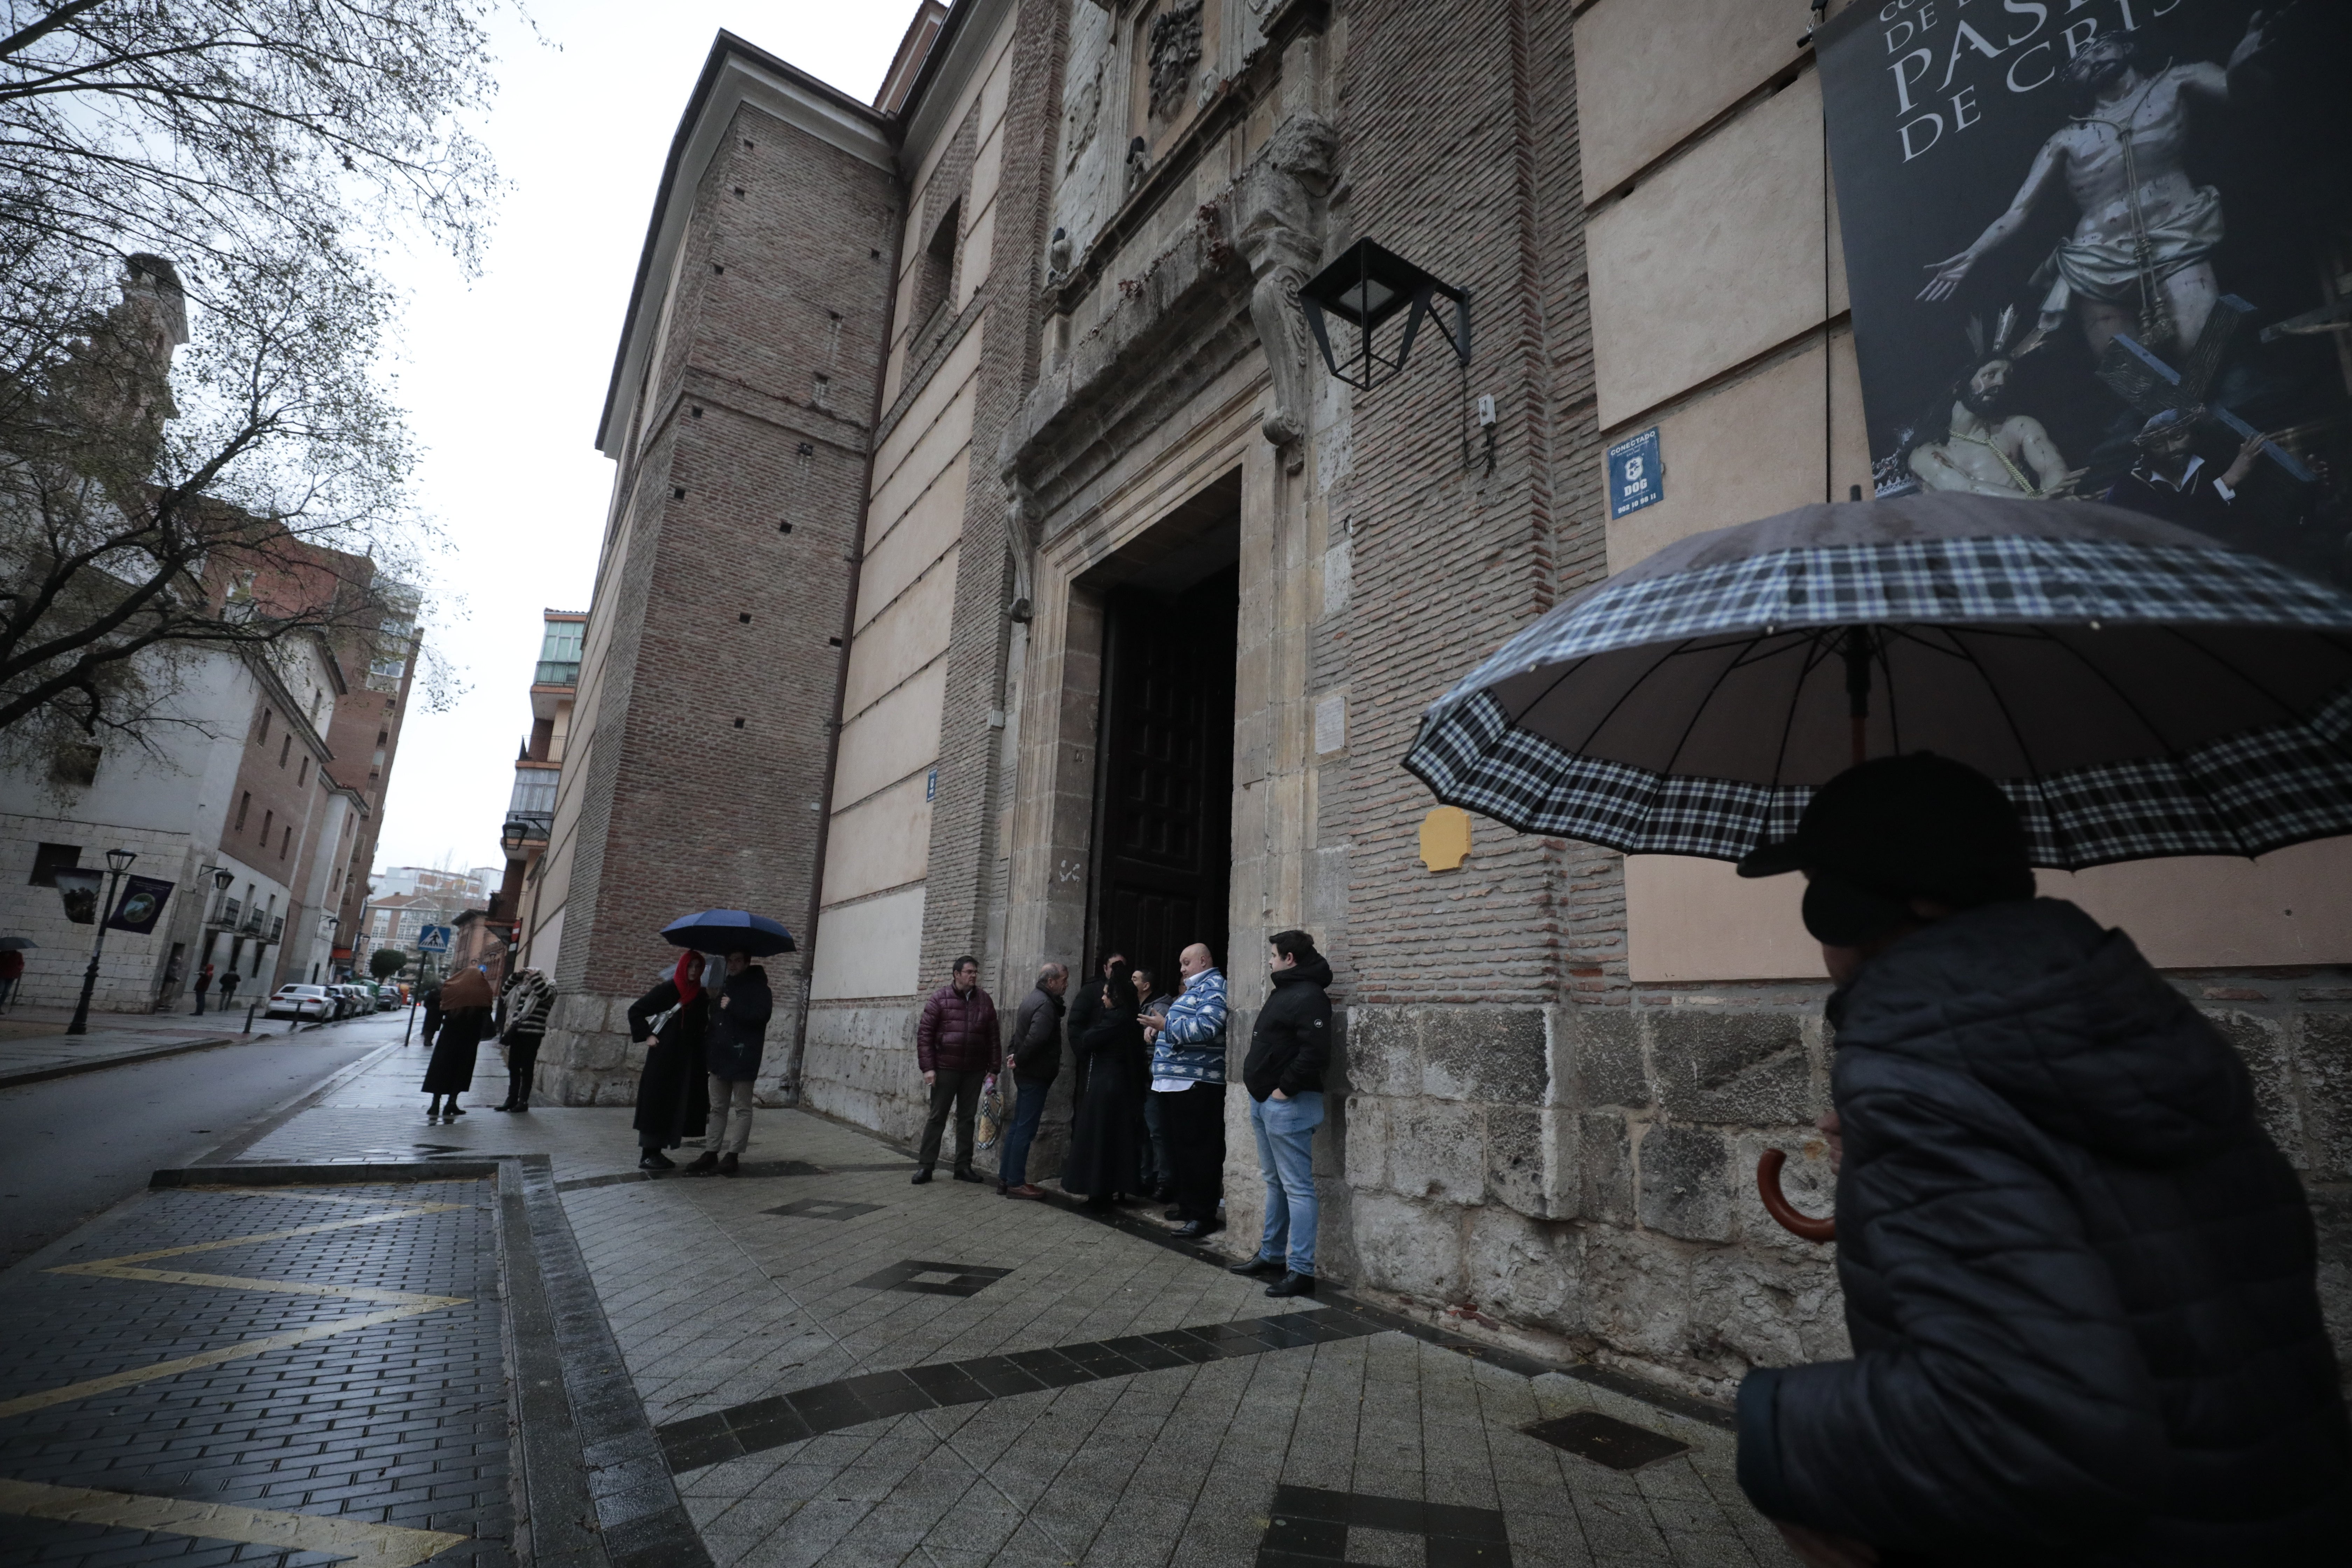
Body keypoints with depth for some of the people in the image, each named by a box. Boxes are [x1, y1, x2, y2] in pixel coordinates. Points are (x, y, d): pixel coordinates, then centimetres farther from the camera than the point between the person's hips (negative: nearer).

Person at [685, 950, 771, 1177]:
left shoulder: (758, 987, -4)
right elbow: (715, 1019, 23)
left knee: (742, 1109, 0)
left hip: (743, 1058, -8)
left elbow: (761, 1015, -19)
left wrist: (733, 1007, -18)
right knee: (718, 1108, 11)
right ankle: (711, 1154, 15)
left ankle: (733, 1155, 2)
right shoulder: (725, 988, 19)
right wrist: (708, 1050, 12)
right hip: (720, 1056, 8)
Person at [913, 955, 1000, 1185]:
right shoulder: (940, 999, -4)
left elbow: (993, 1038, 9)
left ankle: (964, 1167, 18)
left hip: (974, 1071, 3)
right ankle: (926, 1166, 13)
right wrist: (928, 1067, -10)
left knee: (967, 1119, 10)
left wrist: (994, 1068, 5)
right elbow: (925, 1034, -4)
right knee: (937, 1118, 4)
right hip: (945, 1069, -3)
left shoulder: (985, 1001, 6)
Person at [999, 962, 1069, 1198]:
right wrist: (1019, 1060, -17)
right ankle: (1016, 1183, 2)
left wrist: (1013, 1055, 8)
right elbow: (1035, 1039, -31)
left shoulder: (1034, 1000, 15)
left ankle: (1005, 1178, 20)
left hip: (1025, 1073, 10)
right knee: (1025, 1130, -3)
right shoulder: (1046, 1005, -18)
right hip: (1035, 1075, -10)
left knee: (1018, 1126, 14)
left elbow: (1021, 1035, 22)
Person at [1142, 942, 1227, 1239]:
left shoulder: (1213, 987, -9)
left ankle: (1204, 1215, -2)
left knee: (1197, 1150, -7)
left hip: (1196, 1084, -11)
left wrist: (1166, 1025, -22)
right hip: (1173, 1082, 11)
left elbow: (1206, 1027, -24)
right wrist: (1156, 1028, 9)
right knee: (1178, 1147, 15)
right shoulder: (1195, 989, 22)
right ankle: (1187, 1206, 24)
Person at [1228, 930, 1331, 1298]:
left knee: (1297, 1187, -5)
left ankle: (1301, 1271, 1)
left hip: (1287, 1104, -11)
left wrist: (1284, 1089, -20)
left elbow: (1315, 1053, -25)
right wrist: (1260, 1091, 15)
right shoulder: (1284, 992, 17)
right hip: (1264, 1102, 11)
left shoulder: (1308, 997, -16)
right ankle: (1272, 1255, 28)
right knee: (1276, 1183, 18)